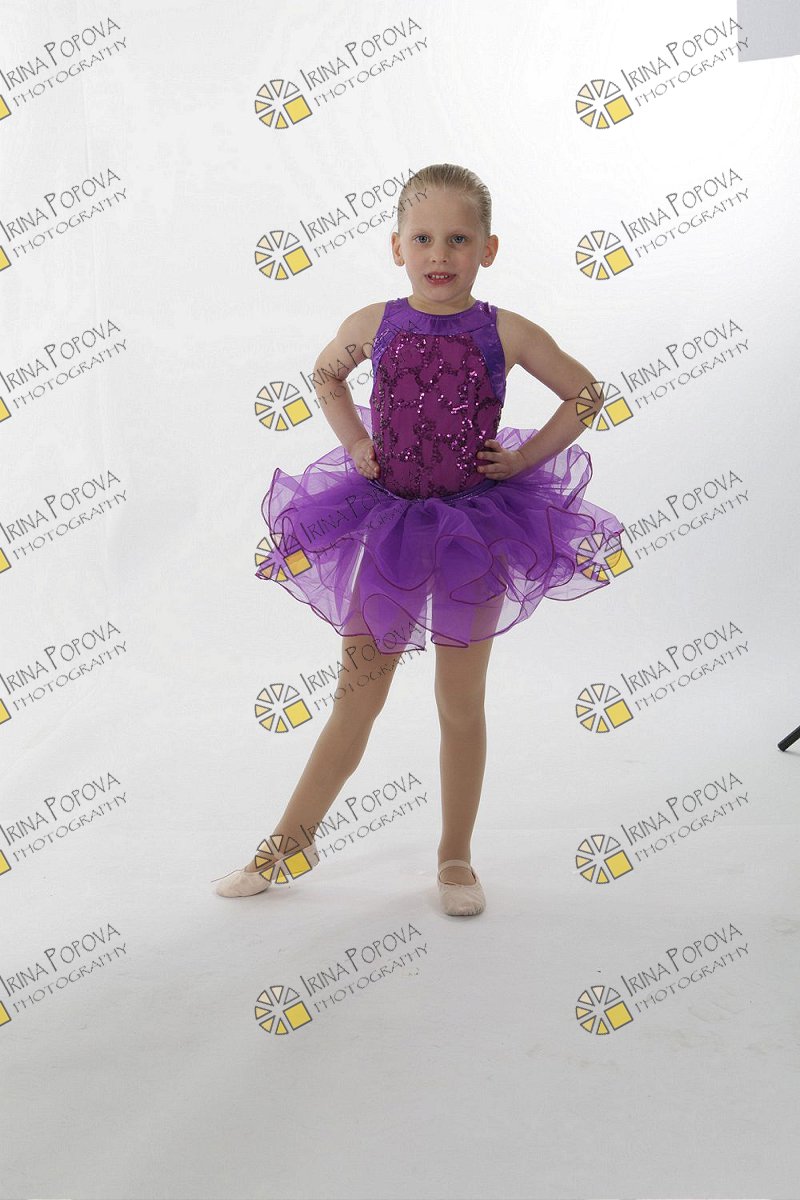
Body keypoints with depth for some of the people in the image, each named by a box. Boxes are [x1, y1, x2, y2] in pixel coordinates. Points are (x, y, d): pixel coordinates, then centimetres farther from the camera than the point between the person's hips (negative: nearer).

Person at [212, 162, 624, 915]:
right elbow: (325, 375, 18)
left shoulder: (506, 334, -7)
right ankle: (290, 843, 23)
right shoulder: (372, 326, -3)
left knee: (460, 703, 7)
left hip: (474, 523, -1)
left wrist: (525, 457, -3)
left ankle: (455, 858, 24)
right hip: (386, 520, 1)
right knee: (356, 699, 8)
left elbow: (586, 394, 4)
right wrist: (355, 444, 5)